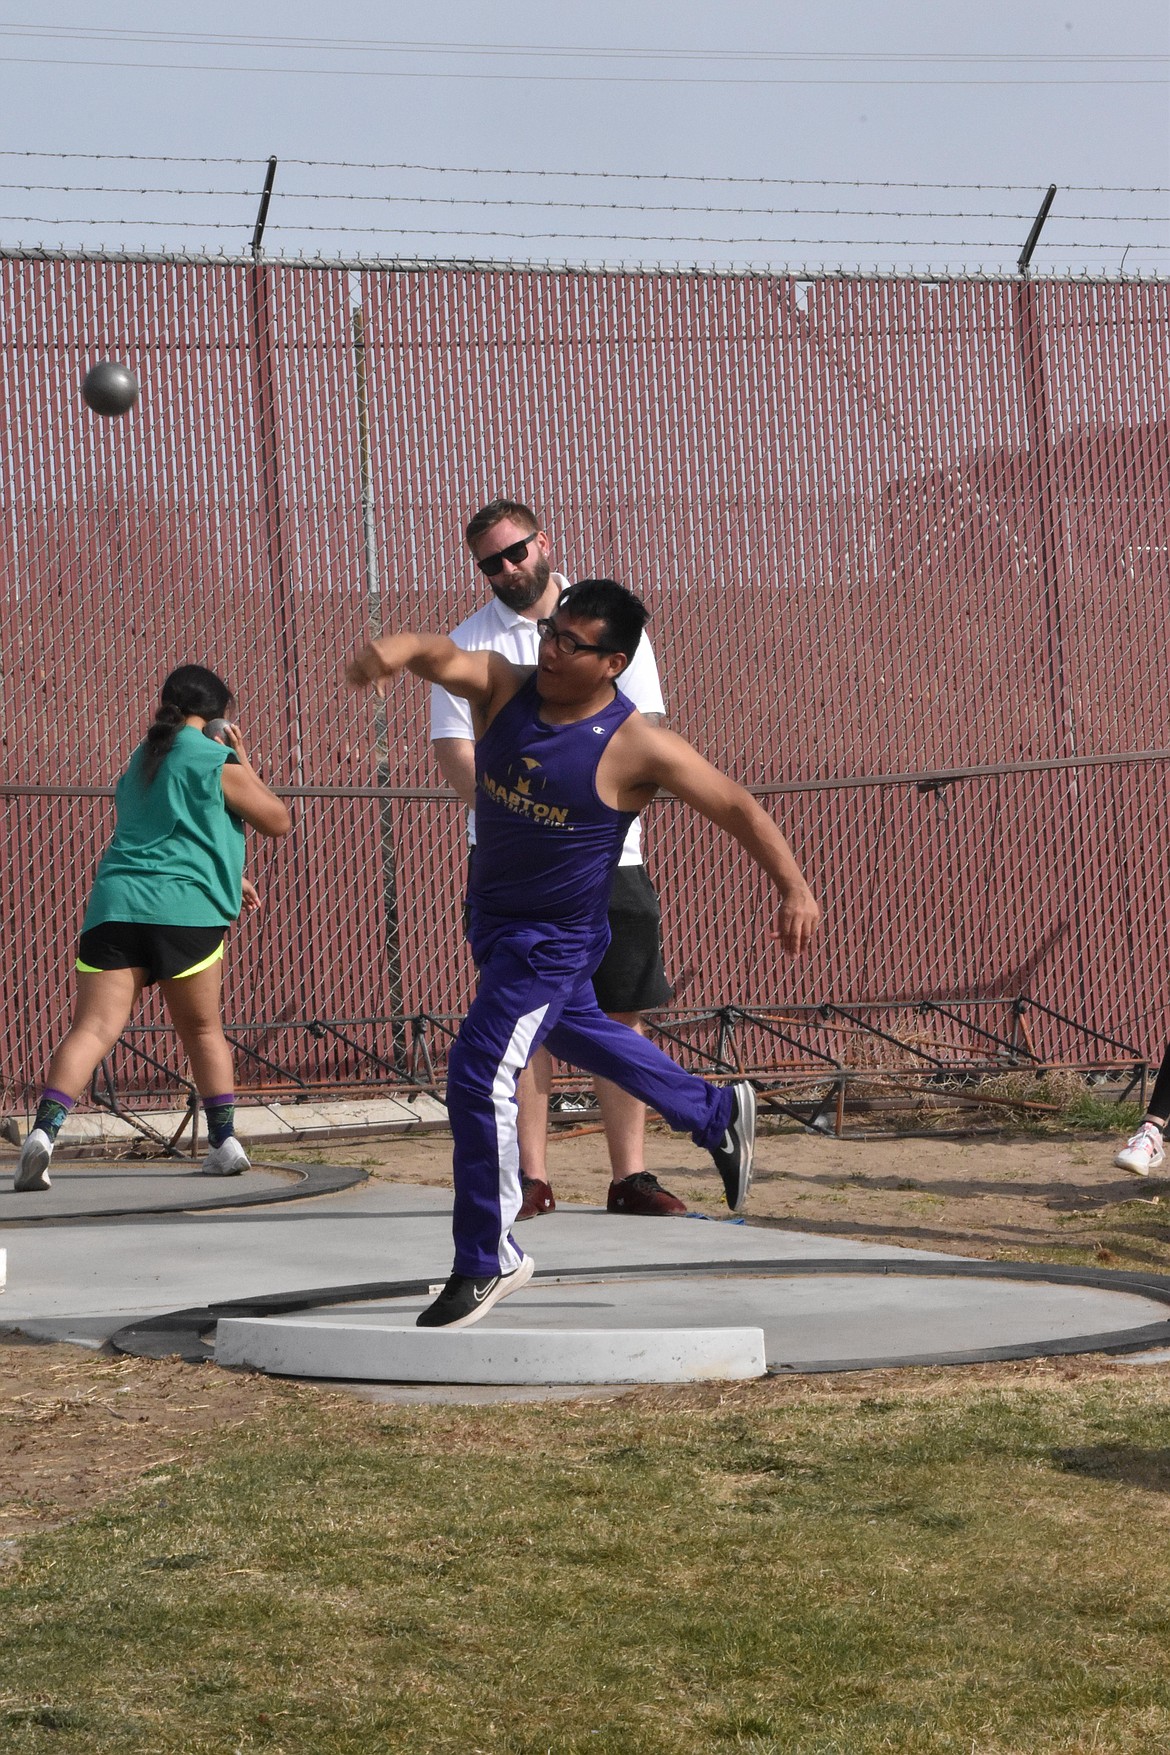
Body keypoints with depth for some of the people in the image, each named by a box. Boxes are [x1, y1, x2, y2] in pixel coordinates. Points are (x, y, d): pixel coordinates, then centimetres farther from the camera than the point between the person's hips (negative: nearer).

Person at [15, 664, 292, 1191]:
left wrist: (227, 876, 45)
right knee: (202, 1028, 16)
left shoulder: (138, 765, 24)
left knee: (93, 1027, -8)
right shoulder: (218, 765, 3)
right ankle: (224, 1142, 15)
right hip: (185, 911, -3)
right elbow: (278, 820, 12)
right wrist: (243, 762, 22)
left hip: (114, 906, 3)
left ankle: (45, 1129, -27)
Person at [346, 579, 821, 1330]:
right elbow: (440, 653, -30)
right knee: (579, 1031, 29)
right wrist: (389, 651, -54)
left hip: (556, 938, -7)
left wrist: (795, 888, -22)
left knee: (480, 1078, -14)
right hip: (492, 916, 7)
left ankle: (489, 1262, 0)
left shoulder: (637, 747, -22)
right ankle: (718, 1112, 51)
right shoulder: (504, 689, -11)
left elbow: (739, 807, -15)